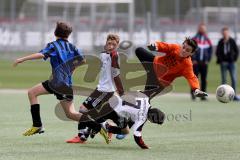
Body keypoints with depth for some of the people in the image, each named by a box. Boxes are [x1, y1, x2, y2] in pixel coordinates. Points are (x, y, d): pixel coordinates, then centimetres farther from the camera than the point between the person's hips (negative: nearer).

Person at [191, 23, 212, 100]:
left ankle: (203, 95, 5)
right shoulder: (194, 39, 1)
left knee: (204, 79, 2)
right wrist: (193, 59, -10)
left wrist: (208, 60, 3)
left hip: (204, 62, 3)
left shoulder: (208, 40, 11)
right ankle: (193, 93, 2)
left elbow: (210, 50, 13)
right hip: (196, 62, -3)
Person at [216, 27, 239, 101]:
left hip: (231, 62, 1)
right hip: (223, 63, -1)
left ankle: (234, 95, 0)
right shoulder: (220, 42, 0)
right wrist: (220, 59, -5)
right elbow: (217, 52, 3)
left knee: (234, 79, -4)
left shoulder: (232, 41, 2)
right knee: (224, 79, 1)